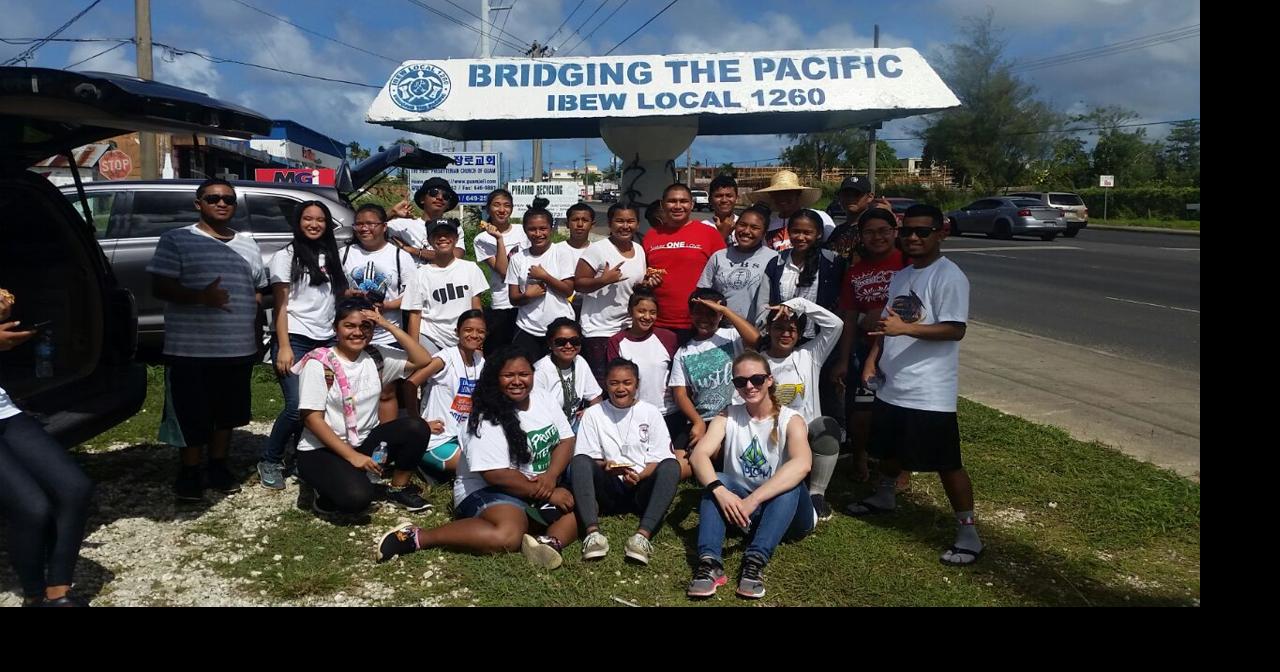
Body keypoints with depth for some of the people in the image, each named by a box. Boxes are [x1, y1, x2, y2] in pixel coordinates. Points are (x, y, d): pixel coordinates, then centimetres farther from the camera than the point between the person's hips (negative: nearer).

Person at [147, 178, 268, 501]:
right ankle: (189, 472, 20)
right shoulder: (176, 240, -2)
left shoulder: (248, 244, 13)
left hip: (239, 348, 4)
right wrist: (200, 296, -25)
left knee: (228, 412, 14)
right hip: (191, 350, -4)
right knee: (191, 414, 4)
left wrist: (257, 332, 13)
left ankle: (219, 467, 29)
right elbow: (160, 287, -10)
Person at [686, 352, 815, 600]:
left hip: (784, 512, -2)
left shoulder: (790, 420, -11)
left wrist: (753, 500, -42)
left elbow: (802, 464, -32)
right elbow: (699, 455, -18)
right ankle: (710, 561, -41)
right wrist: (720, 491, -39)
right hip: (736, 507, 2)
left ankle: (756, 561, -44)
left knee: (791, 484, -32)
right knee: (715, 481, -25)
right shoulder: (727, 417, -1)